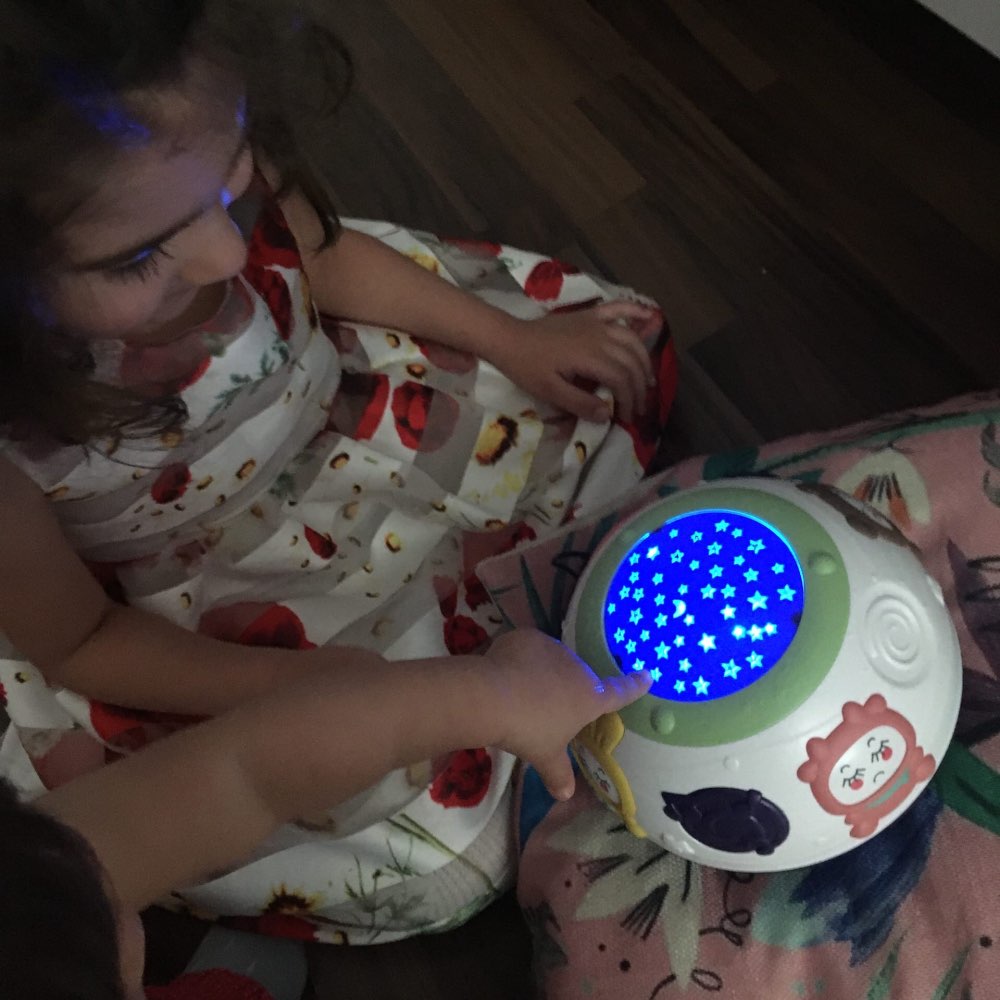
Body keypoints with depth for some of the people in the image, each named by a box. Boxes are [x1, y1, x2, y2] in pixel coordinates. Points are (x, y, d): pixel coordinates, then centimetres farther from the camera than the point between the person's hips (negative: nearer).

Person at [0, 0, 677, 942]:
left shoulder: (188, 165, -27)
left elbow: (323, 254, -3)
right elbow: (77, 642, -17)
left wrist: (512, 340, -7)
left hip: (334, 407, 5)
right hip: (190, 610, -3)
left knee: (624, 345, 10)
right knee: (445, 846, -10)